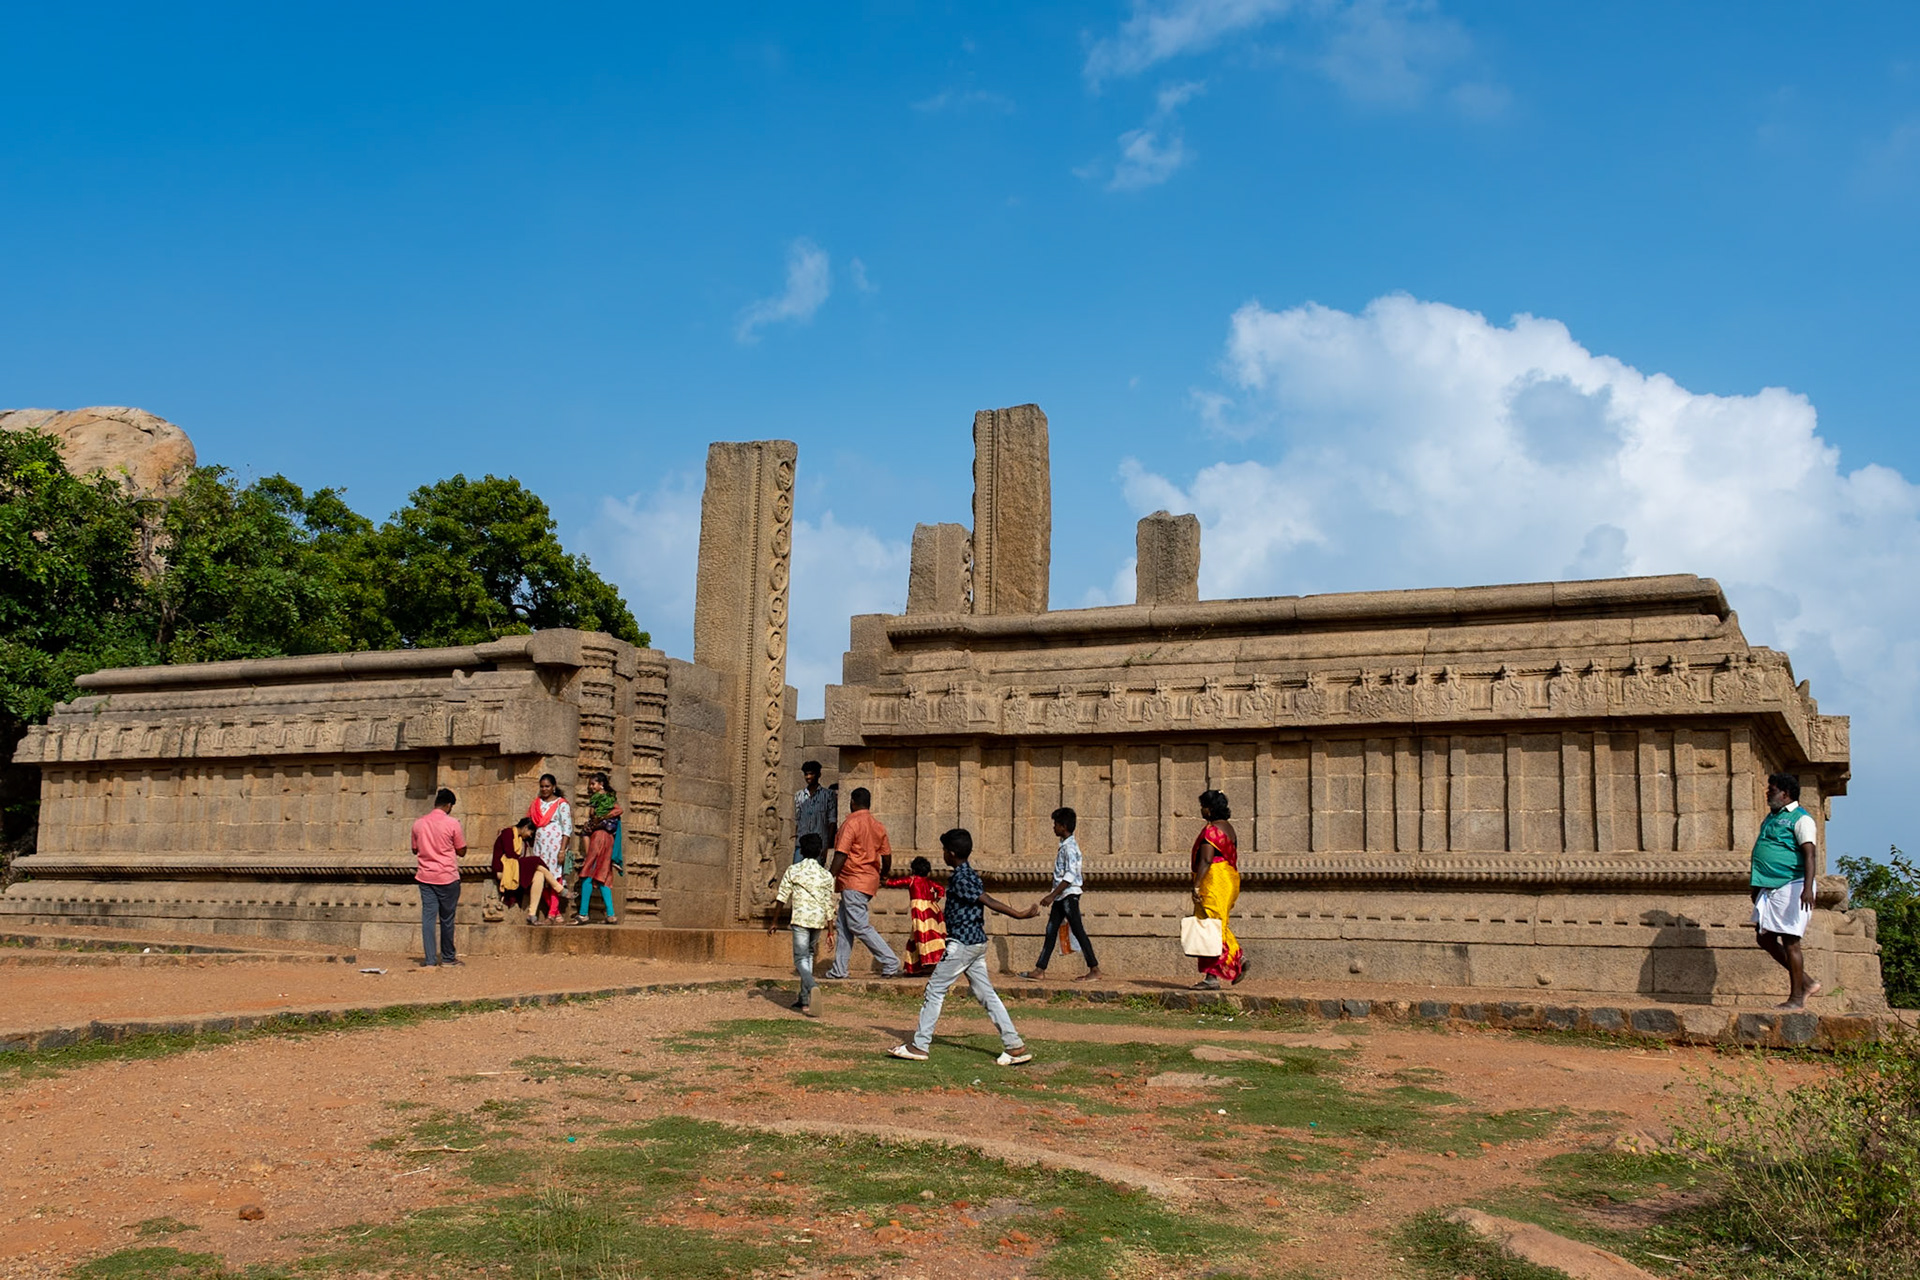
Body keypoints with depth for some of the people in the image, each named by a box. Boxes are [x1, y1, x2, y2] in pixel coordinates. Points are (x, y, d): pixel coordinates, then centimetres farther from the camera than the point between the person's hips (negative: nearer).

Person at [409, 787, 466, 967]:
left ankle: (430, 960, -3)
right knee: (447, 918, 8)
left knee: (428, 917, 2)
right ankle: (448, 957, 19)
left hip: (424, 877, 3)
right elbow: (461, 851, -2)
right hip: (447, 877, -3)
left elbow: (415, 849, 16)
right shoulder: (452, 823, -9)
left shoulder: (419, 822, 4)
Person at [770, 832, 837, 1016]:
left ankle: (812, 988, -33)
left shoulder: (793, 870, 1)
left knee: (801, 959, -3)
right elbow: (829, 905, 6)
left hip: (800, 918, -3)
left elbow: (782, 898, 0)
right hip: (819, 919, 3)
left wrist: (774, 921, 9)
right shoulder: (826, 875, 6)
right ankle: (804, 1000, 21)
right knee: (808, 954, 20)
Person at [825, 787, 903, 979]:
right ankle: (839, 969, 14)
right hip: (869, 881, 9)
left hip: (854, 882, -9)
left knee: (859, 926, -8)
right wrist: (880, 876, 31)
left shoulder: (851, 823, -12)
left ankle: (891, 963, -11)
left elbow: (841, 856, -18)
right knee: (843, 924, 13)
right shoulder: (878, 826, 10)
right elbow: (887, 857, 13)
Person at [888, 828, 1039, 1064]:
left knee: (935, 990, -1)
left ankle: (919, 1045, 4)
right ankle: (1016, 1046, 5)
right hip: (977, 942, 9)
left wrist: (1019, 915, -25)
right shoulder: (969, 874, 12)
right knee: (987, 994, 8)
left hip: (962, 943, -9)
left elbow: (988, 901, -22)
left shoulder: (960, 879, -16)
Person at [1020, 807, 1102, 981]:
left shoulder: (1069, 847, -15)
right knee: (1051, 931, 7)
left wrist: (1052, 895, -25)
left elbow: (1070, 875, -23)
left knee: (1078, 931, -5)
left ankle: (1094, 969, 2)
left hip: (1068, 894, -10)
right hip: (1061, 896, 10)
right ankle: (1039, 970, 7)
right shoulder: (1066, 845, 14)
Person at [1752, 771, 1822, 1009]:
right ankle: (1806, 984, 18)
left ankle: (1796, 997, 5)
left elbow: (1810, 854, -17)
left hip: (1792, 886, -9)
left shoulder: (1800, 818, -8)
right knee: (1765, 938, 7)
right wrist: (1757, 885, 27)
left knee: (1789, 941, -4)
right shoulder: (1770, 818, 18)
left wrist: (1808, 888, -27)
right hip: (1770, 887, 9)